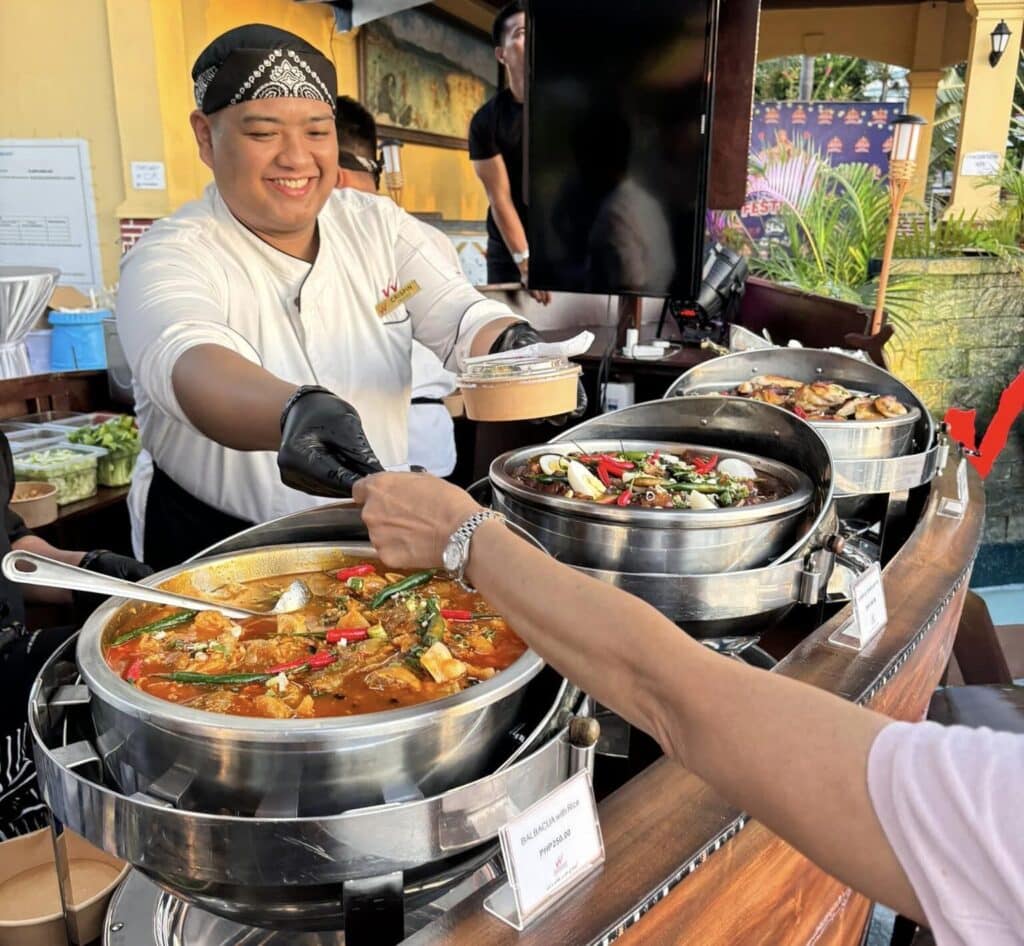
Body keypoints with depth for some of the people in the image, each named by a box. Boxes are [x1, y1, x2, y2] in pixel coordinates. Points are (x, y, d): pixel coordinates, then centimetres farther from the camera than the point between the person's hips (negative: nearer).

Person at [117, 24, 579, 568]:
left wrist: (515, 347, -28)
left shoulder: (378, 225, 3)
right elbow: (188, 365, -33)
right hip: (218, 553, -3)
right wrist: (295, 411, -55)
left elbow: (460, 318, -4)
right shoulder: (168, 258, -13)